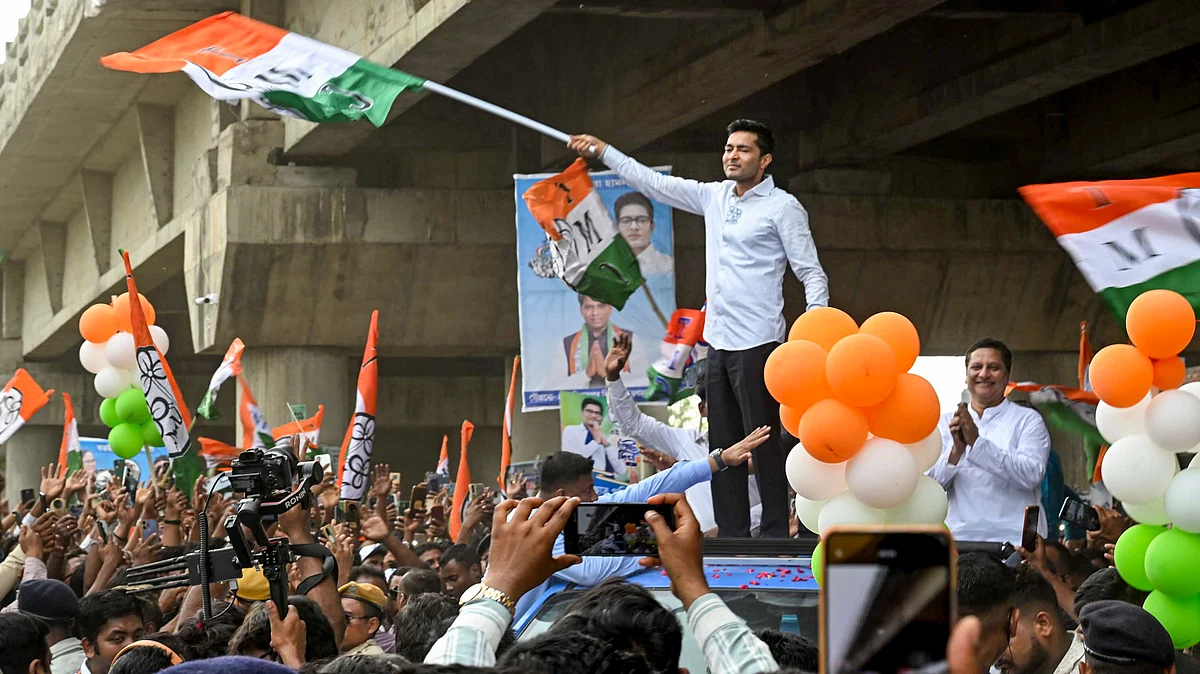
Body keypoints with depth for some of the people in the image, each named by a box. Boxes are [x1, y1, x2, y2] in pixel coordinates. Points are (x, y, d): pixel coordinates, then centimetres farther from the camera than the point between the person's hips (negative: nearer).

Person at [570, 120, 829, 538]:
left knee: (764, 443, -9)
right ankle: (732, 538, 13)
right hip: (718, 342, 7)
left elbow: (812, 273, -5)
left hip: (757, 344, -7)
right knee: (724, 448, 8)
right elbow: (652, 183, 22)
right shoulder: (714, 197, 15)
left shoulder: (783, 207, -4)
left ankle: (776, 538, -7)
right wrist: (602, 151, 21)